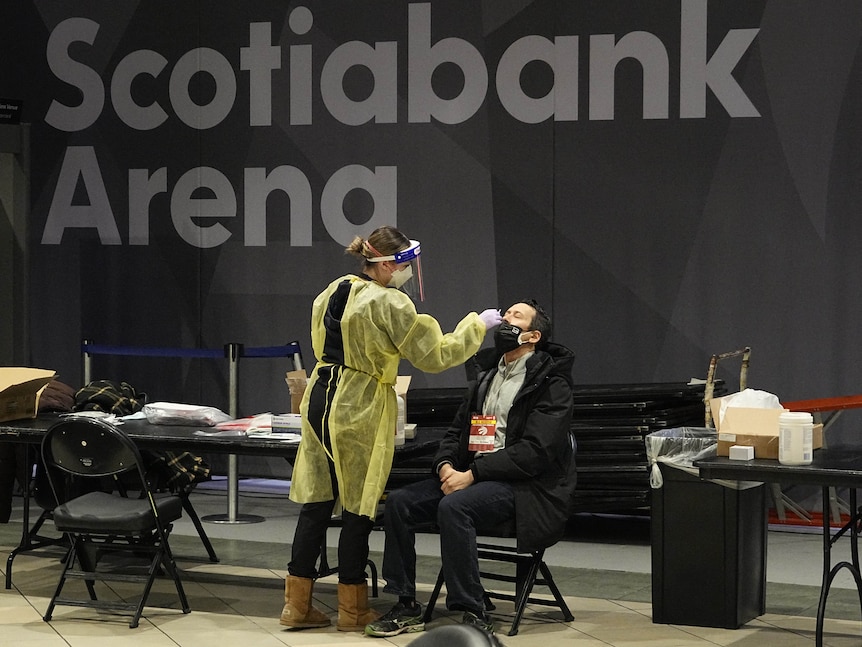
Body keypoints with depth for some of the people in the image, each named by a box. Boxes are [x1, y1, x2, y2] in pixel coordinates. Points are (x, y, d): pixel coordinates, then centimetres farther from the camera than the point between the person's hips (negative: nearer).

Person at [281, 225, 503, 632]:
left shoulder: (333, 291, 9)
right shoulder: (390, 304, -16)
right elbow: (433, 356, -14)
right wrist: (477, 324, -3)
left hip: (319, 400, 8)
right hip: (359, 411, -8)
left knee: (316, 501, 9)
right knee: (358, 507, 3)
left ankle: (297, 604, 12)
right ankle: (352, 610, 12)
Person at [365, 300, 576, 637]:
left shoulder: (551, 382, -6)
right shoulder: (485, 373, 19)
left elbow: (535, 450, -16)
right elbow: (457, 430, 20)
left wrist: (473, 474, -20)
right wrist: (446, 465, -3)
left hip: (522, 484, -8)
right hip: (468, 474, 8)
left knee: (453, 507, -33)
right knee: (399, 502, -12)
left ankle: (473, 615, -27)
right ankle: (406, 606, -6)